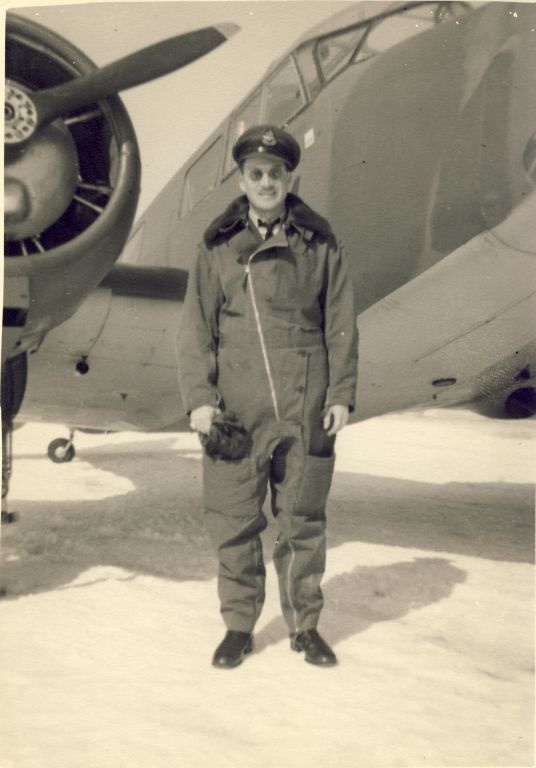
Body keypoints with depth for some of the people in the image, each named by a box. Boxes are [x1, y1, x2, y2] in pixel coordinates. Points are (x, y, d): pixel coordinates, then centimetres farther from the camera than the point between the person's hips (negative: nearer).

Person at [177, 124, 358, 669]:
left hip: (306, 408, 0)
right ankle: (238, 626, 19)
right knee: (234, 522, 3)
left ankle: (305, 626, 21)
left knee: (303, 521, 7)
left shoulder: (320, 244, 7)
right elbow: (195, 326, 6)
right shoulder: (217, 247, 7)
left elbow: (341, 323, 8)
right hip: (236, 408, 0)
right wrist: (198, 395, -4)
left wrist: (341, 393, 2)